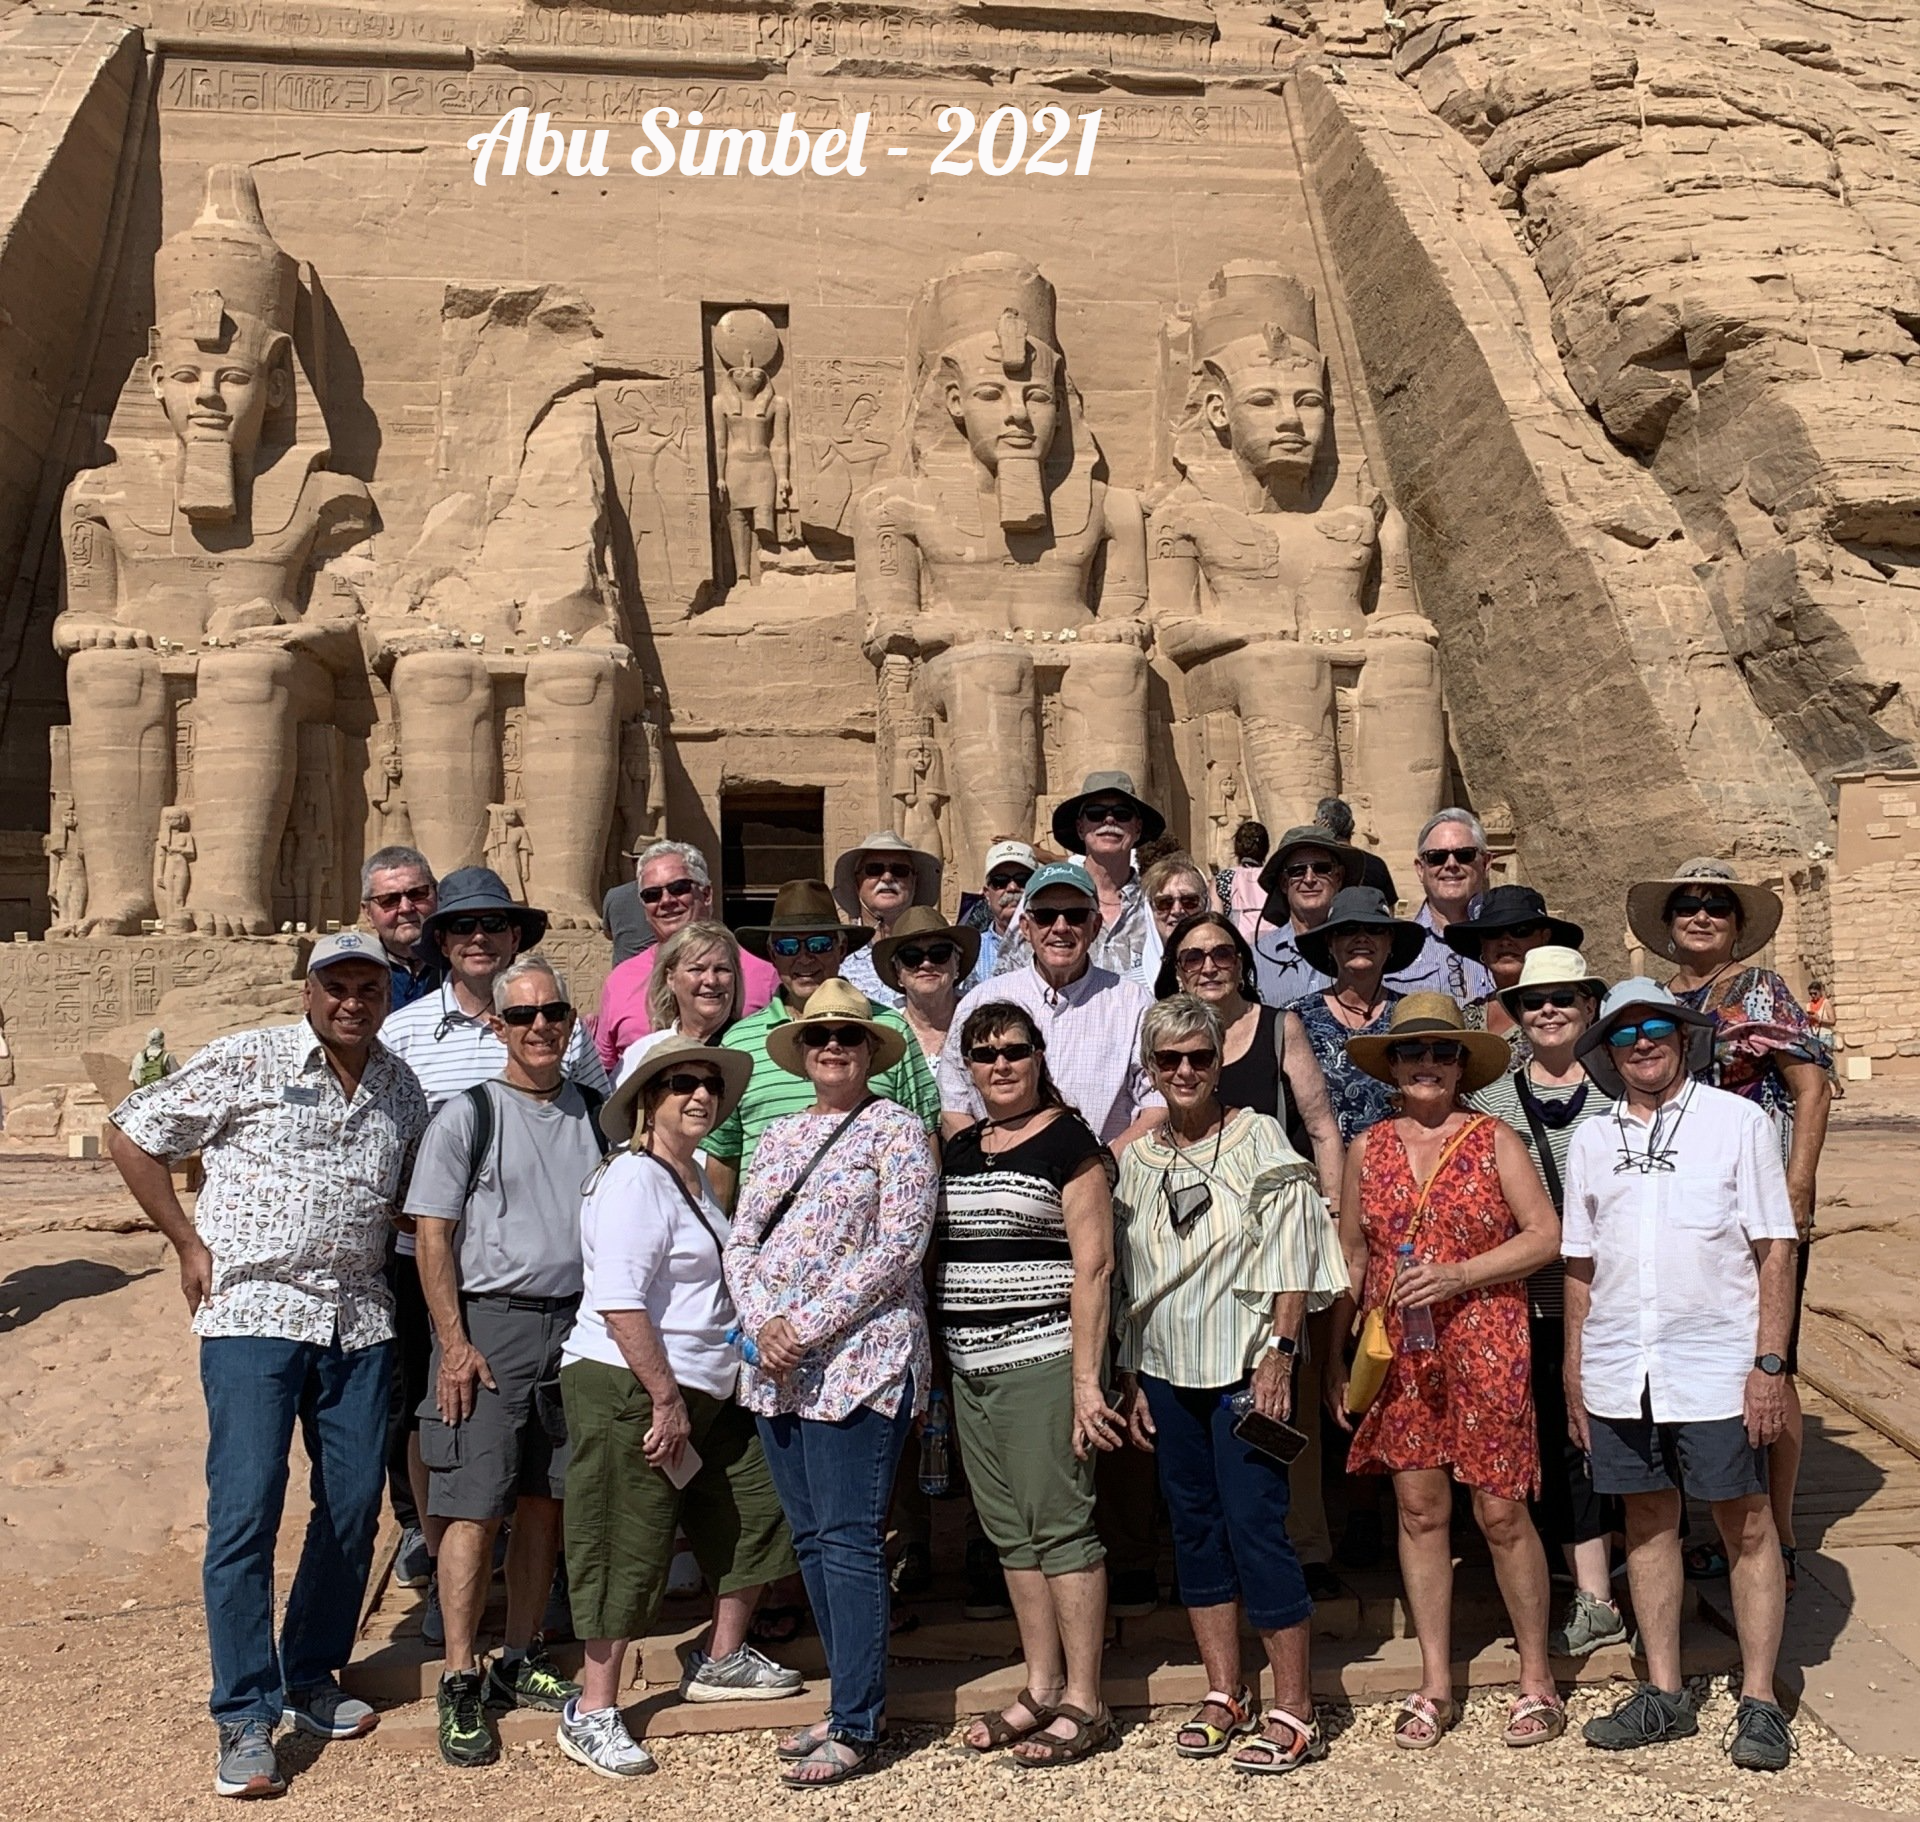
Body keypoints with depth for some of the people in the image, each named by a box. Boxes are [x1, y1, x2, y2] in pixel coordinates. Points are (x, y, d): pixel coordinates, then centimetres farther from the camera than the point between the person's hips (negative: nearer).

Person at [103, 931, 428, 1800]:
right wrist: (189, 1245, -2)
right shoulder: (246, 1061, -5)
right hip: (253, 1314, -5)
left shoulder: (403, 1091, 9)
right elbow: (131, 1134, 0)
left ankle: (311, 1676, 28)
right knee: (245, 1510, -7)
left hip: (359, 1324, 5)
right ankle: (245, 1718, 4)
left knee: (354, 1506, 9)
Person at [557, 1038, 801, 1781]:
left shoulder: (695, 1175, 15)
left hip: (702, 1391, 10)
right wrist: (666, 1399, -21)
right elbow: (619, 1303, -24)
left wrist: (686, 1396, 21)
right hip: (628, 1390, -10)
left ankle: (721, 1660, 34)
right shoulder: (633, 1180, -16)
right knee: (629, 1552, -2)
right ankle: (592, 1714, 12)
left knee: (757, 1511, 15)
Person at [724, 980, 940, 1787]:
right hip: (775, 1364, 7)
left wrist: (808, 1326, -16)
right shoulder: (778, 1136, 16)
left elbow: (897, 1249, -12)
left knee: (848, 1542, -6)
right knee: (811, 1538, 11)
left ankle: (857, 1727, 3)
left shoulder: (897, 1130, -3)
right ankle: (851, 1701, 23)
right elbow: (742, 1239, 11)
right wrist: (763, 1322, -8)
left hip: (859, 1362, -7)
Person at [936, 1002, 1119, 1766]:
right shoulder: (958, 1149, 14)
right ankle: (1042, 1688, 23)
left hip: (1041, 1360, -7)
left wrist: (1086, 1378, -16)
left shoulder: (1067, 1141, -6)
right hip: (972, 1368, 7)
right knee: (1010, 1532, 12)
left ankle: (1084, 1703, 7)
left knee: (1060, 1527, -2)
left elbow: (1093, 1265, -11)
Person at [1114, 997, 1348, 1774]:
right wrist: (1130, 1379, 11)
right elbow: (1128, 1279, 14)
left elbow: (1290, 1257, -8)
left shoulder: (1257, 1139, -3)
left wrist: (1279, 1351, -15)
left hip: (1244, 1365, -5)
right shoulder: (1134, 1160, 10)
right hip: (1166, 1371, 5)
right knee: (1194, 1526, 10)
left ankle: (1293, 1715, 1)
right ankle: (1224, 1694, 22)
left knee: (1254, 1524, -8)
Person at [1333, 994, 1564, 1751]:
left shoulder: (1494, 1139, -1)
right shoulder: (1367, 1149, 8)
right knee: (1418, 1509, 7)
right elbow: (1350, 1253, 12)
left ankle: (1536, 1678, 17)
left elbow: (1546, 1234, -5)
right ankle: (1435, 1684, 19)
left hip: (1485, 1347, -3)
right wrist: (1337, 1354, 9)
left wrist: (1458, 1274, -16)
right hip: (1398, 1354, 3)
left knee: (1501, 1513, 0)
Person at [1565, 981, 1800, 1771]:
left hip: (1716, 1367, -3)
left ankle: (1758, 1702, 14)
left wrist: (1769, 1362, -9)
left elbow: (1776, 1249, -3)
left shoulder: (1737, 1121, 0)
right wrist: (1573, 1371, 10)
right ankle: (1664, 1695, 22)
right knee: (1648, 1521, 11)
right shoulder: (1591, 1140, 9)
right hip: (1619, 1371, 4)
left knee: (1746, 1524, 4)